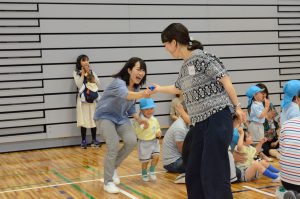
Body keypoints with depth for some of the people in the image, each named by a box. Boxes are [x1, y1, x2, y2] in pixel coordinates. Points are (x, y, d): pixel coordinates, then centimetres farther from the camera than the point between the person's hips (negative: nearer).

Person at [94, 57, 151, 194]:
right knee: (114, 145, -21)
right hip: (105, 116, -7)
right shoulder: (118, 82, -28)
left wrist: (139, 119, -3)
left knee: (131, 141, -12)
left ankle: (113, 167, 13)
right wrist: (141, 94, -72)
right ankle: (108, 182, -5)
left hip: (120, 117, 7)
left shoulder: (136, 87, -4)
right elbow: (125, 95, -53)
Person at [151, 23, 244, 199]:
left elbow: (224, 79, -11)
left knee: (214, 171, -9)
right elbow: (179, 88, 35)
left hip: (217, 119, -9)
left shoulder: (202, 57, -10)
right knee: (193, 172, 10)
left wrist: (237, 106, -11)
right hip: (201, 122, 9)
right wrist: (158, 89, 46)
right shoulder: (185, 66, 16)